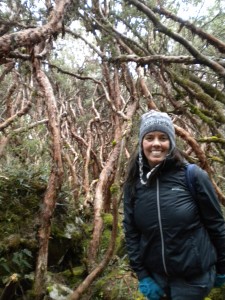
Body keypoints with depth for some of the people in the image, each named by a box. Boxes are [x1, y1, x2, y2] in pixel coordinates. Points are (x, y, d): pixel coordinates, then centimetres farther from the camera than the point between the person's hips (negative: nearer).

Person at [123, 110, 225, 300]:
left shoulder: (192, 176, -14)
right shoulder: (134, 183, -5)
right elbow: (130, 231, -1)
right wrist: (142, 275, -3)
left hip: (194, 276, -3)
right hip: (156, 275, 3)